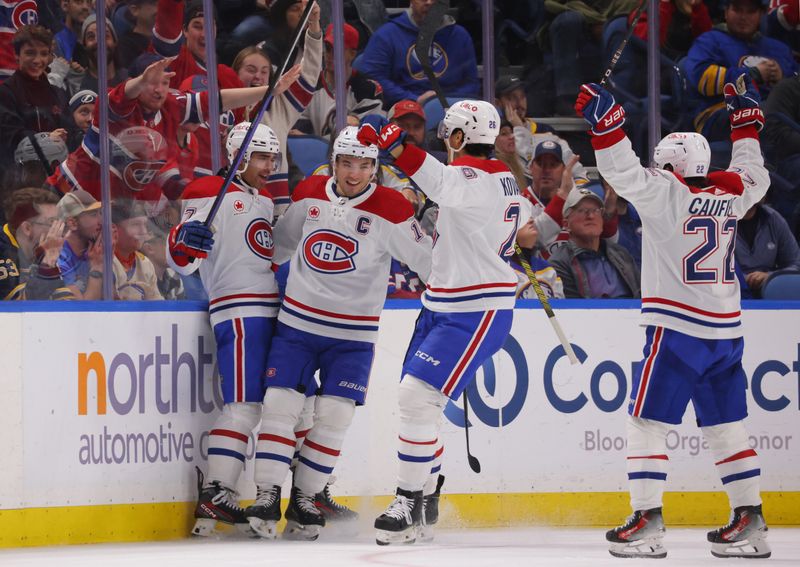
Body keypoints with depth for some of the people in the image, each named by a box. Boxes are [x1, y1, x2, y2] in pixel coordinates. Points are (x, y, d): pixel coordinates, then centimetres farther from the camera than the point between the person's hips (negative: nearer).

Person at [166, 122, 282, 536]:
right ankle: (214, 498, -20)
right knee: (244, 404, -17)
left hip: (273, 312, 9)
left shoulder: (266, 201, 22)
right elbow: (181, 263, -11)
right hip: (238, 312, -9)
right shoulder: (210, 194, -5)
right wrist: (187, 240, -31)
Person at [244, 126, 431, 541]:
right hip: (297, 322, 2)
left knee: (334, 416, -5)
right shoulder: (308, 195, 0)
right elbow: (281, 243, 16)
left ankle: (304, 498, 9)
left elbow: (426, 259, -4)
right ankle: (267, 495, -3)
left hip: (353, 335, -2)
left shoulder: (390, 211, -11)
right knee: (280, 404, -8)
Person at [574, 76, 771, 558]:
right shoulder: (729, 194, 8)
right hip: (726, 331, 6)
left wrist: (606, 122, -16)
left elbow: (625, 173, -18)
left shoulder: (667, 193, -8)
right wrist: (747, 122, 35)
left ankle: (647, 521, -9)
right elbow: (754, 176, 28)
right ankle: (750, 522, 9)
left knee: (648, 422, -2)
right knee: (727, 426, 12)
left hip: (677, 331, -6)